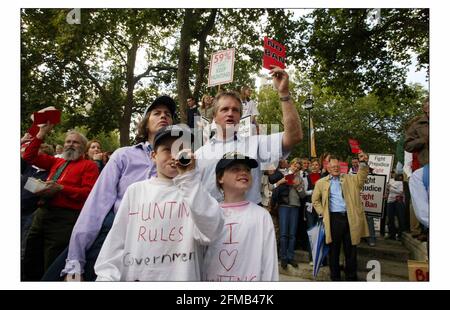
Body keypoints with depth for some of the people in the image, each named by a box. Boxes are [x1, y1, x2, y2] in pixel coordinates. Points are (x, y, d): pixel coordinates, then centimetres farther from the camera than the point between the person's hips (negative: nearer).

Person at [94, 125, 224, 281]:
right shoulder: (135, 190, 2)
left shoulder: (194, 190, -5)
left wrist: (189, 178, -23)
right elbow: (116, 240, 3)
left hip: (182, 276, -1)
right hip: (133, 276, 2)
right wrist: (106, 276, -6)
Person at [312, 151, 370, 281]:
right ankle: (335, 277, 20)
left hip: (349, 218, 2)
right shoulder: (321, 182, 6)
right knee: (334, 250, 7)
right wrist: (322, 213, 0)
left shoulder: (349, 179, 12)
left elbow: (361, 177, -4)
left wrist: (363, 163, -19)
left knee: (351, 250, 10)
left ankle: (351, 277, 25)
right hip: (333, 218, -1)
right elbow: (315, 200, 11)